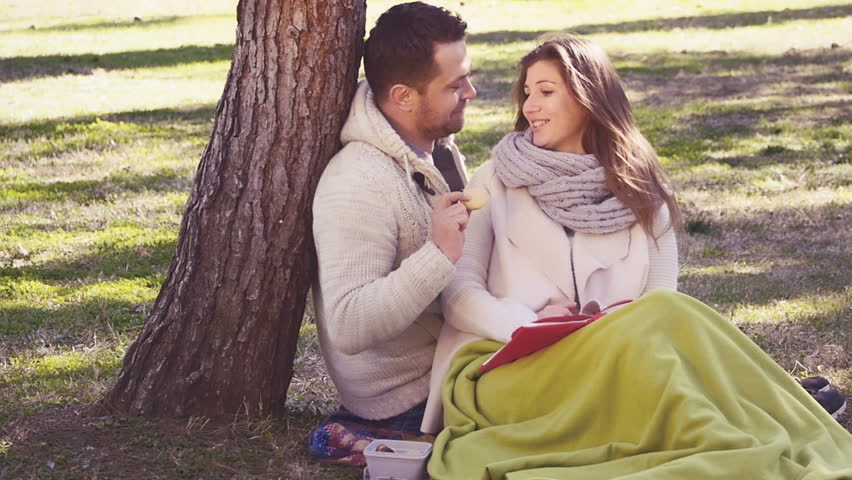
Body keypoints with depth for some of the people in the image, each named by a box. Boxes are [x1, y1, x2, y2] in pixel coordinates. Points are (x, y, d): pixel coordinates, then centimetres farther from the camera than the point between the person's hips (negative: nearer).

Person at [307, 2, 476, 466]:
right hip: (410, 396, -9)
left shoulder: (440, 147, 4)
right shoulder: (358, 184, -26)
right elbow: (348, 329, -31)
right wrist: (440, 256, -37)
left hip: (448, 357, 9)